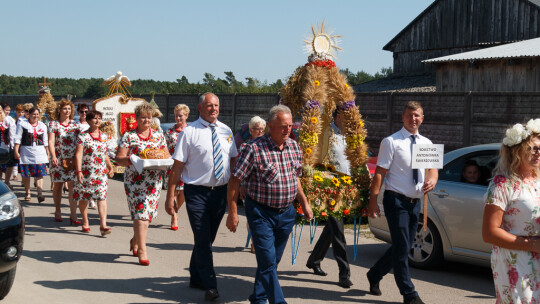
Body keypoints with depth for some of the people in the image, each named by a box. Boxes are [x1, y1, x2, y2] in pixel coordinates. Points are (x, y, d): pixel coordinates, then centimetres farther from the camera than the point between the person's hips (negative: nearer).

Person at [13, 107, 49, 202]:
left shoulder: (42, 125, 12)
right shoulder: (22, 124, 2)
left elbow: (45, 141, 16)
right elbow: (18, 139, 0)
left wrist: (47, 153, 12)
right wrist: (16, 151, -7)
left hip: (40, 153, 1)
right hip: (26, 152, -1)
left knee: (39, 174, -8)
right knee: (26, 174, 4)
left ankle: (40, 193, -13)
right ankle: (27, 193, 16)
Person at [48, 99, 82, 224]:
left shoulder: (76, 125, 10)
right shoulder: (53, 124, 3)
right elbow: (51, 142, -6)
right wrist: (53, 156, -21)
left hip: (73, 160, 1)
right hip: (58, 160, 0)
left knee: (72, 186, -8)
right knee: (57, 185, 10)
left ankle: (73, 216, -11)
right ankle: (58, 212, 27)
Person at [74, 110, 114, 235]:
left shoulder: (104, 136, 11)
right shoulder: (83, 136, -5)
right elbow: (78, 154, -10)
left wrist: (109, 165, 26)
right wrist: (79, 171, -18)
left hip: (101, 172, 3)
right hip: (86, 172, -3)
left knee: (102, 197, -9)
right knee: (84, 197, 8)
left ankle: (103, 224, -15)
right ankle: (85, 222, 25)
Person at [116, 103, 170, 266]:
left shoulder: (159, 136, 12)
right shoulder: (128, 136, 2)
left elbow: (166, 155, 13)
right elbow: (119, 159, -2)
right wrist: (131, 160, -21)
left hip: (154, 180, 4)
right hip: (134, 179, -4)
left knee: (148, 213, 8)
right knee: (140, 213, -11)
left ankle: (135, 240, 33)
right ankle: (142, 250, -8)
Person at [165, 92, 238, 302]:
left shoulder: (226, 131, 7)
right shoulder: (189, 132, -7)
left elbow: (233, 160, 15)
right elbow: (177, 166, -8)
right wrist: (170, 196, -11)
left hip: (221, 191, 5)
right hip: (197, 192, -5)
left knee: (207, 238, 16)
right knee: (203, 240, -7)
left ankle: (196, 278, 31)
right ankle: (210, 286, -2)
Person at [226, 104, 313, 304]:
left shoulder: (294, 147, 5)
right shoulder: (254, 149, -15)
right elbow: (235, 181, -11)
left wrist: (304, 203, 16)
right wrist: (232, 213, -12)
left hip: (286, 213, 6)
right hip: (261, 213, -6)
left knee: (273, 261, 14)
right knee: (268, 260, -9)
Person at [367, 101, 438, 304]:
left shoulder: (426, 143, 11)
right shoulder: (391, 142, -7)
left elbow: (433, 168, 8)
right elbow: (380, 172, -10)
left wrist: (432, 179, -17)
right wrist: (373, 201, -16)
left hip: (415, 201, 6)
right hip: (396, 200, -6)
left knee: (403, 247, 14)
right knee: (402, 248, -5)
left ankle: (374, 275, 34)